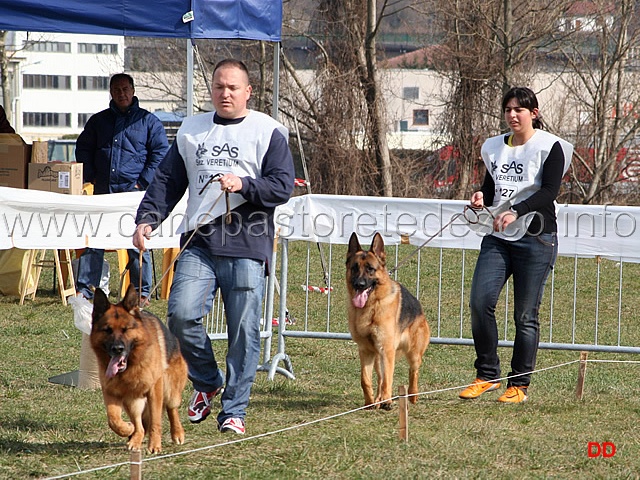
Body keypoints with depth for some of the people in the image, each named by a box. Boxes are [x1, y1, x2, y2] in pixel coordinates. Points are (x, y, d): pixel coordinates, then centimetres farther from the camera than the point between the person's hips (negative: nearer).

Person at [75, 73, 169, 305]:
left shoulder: (148, 121, 5)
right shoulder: (98, 120, 15)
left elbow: (160, 153, 2)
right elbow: (83, 149, 22)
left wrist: (143, 182, -5)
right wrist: (90, 177, 8)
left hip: (134, 190, -3)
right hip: (103, 190, 3)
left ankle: (142, 292, 4)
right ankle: (84, 288, 3)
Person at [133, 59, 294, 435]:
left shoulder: (269, 132, 6)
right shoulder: (191, 130, 17)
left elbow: (283, 186, -2)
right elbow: (167, 181, 17)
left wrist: (244, 185, -17)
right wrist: (147, 219, 3)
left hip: (247, 247, -3)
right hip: (199, 242, 3)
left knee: (243, 330, -4)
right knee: (181, 314, -13)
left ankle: (234, 411, 6)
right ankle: (207, 382, 12)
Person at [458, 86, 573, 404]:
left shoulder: (550, 147, -4)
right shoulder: (494, 147, 14)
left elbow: (549, 192, -15)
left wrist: (516, 211, -29)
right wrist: (482, 196, -2)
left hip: (535, 238, -5)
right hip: (498, 238, 5)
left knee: (526, 314, -2)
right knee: (480, 301, -10)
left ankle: (519, 385, 6)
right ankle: (487, 375, 3)